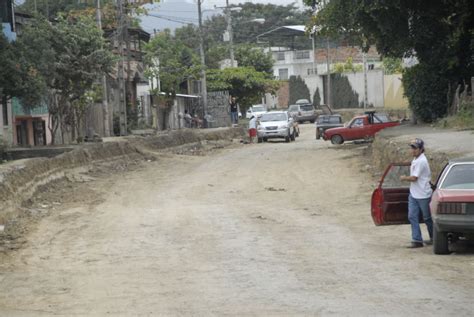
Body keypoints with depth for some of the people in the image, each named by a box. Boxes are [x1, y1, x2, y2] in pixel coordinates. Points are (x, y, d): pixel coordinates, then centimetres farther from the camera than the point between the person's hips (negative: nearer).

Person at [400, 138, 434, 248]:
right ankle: (417, 240, 1)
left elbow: (414, 178, -19)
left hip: (423, 194, -9)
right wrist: (407, 177, 6)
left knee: (427, 218, 6)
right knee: (412, 217, 0)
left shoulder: (421, 161, -19)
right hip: (413, 194, 9)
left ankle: (434, 238, 22)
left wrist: (404, 178, -5)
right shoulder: (415, 159, 10)